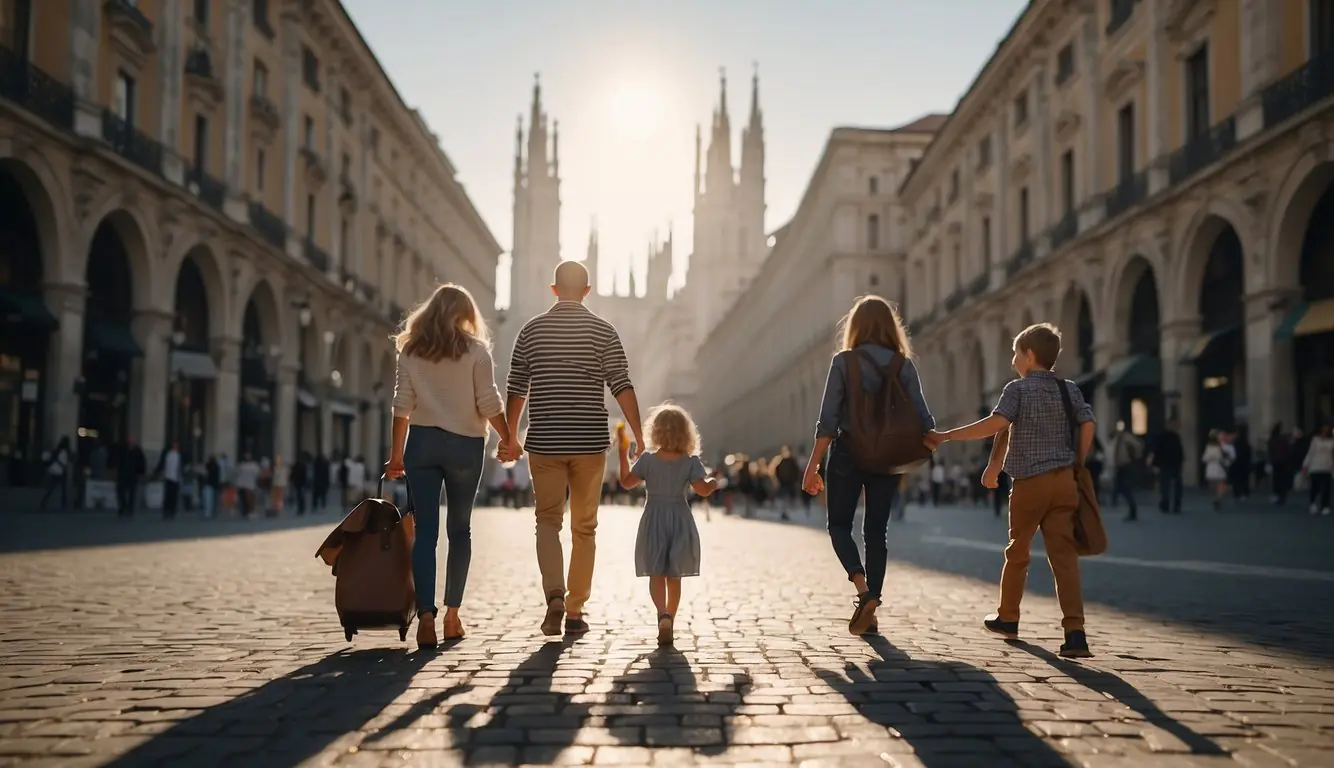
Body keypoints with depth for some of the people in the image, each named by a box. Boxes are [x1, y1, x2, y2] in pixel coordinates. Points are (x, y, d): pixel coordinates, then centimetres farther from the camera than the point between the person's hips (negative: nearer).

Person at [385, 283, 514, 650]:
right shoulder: (475, 350, 0)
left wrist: (396, 455, 7)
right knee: (459, 529, 11)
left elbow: (402, 406, 3)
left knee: (425, 531, 0)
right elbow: (489, 403, -6)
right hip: (465, 444, -1)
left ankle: (426, 615, -12)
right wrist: (507, 438, 7)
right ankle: (452, 614, 15)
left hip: (422, 442, 1)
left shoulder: (410, 350, 6)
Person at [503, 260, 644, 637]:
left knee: (548, 522, 10)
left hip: (544, 442, 1)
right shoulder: (603, 331, -1)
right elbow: (622, 387, -7)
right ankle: (575, 612, 12)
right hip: (590, 442, 0)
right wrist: (639, 436, -4)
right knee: (584, 527, 9)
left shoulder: (532, 330, 3)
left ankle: (555, 595, -11)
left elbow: (516, 390, 7)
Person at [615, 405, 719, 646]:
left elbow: (627, 482, 2)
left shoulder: (647, 458, -5)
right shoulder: (691, 462, -6)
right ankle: (669, 620, 19)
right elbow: (703, 490, -15)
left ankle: (663, 615, -27)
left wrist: (623, 452, 9)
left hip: (654, 521, -1)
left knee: (656, 575, -2)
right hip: (680, 522, 1)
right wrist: (713, 482, 6)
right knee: (674, 577, 13)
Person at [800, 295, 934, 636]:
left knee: (839, 524, 11)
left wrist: (813, 466, -7)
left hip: (849, 451, -3)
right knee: (876, 531, 12)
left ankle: (862, 589, -12)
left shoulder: (843, 361, -6)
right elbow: (923, 420, -2)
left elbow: (828, 419, -10)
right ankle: (870, 612, 12)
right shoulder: (904, 364, 1)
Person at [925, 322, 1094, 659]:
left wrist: (945, 436, -17)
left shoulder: (1018, 388, -4)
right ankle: (1075, 631, -13)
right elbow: (1088, 425, 2)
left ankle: (1008, 617, 30)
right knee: (1064, 555, -2)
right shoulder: (1069, 388, 10)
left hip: (1029, 482, -3)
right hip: (1064, 481, 4)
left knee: (1017, 551, 14)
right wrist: (1077, 467, 11)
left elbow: (996, 424, -18)